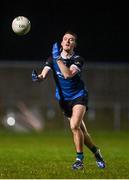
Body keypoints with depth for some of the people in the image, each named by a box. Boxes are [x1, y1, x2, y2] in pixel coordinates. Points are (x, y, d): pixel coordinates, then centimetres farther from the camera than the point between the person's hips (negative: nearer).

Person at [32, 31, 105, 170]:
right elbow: (44, 74, -14)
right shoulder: (53, 58, -3)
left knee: (74, 126, -23)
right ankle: (96, 152, 28)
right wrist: (38, 77, -37)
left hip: (79, 96, -3)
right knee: (81, 131, 5)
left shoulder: (78, 59, -14)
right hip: (64, 99, 4)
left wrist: (58, 58, -33)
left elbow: (68, 74, -31)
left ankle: (79, 159, -10)